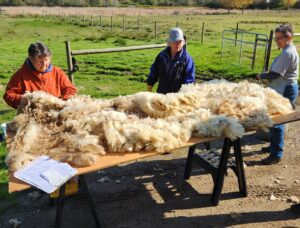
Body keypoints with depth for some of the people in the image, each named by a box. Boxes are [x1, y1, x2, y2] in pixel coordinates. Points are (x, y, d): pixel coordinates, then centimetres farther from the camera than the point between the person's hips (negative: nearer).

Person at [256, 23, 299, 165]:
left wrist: (261, 76, -5)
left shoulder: (287, 53, -19)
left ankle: (277, 154, 3)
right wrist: (267, 75, 6)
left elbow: (275, 74, -21)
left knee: (277, 121, -5)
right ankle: (274, 146, 32)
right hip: (286, 88, 11)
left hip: (285, 91, -11)